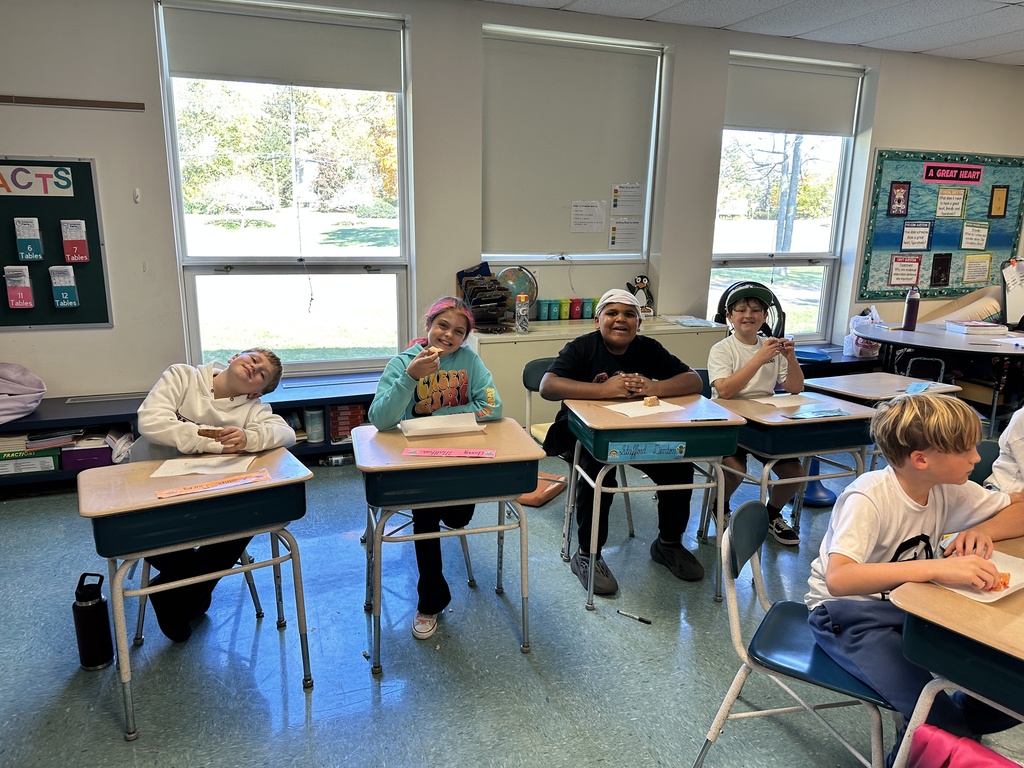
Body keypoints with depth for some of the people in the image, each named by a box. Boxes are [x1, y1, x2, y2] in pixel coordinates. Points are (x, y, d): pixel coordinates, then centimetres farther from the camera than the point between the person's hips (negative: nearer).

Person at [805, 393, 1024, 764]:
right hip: (848, 614, -7)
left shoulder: (949, 489, -6)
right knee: (940, 721, -24)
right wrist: (938, 567, -48)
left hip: (913, 606, 7)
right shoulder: (869, 498, -28)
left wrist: (983, 529, -15)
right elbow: (838, 579, -41)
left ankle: (952, 730, 18)